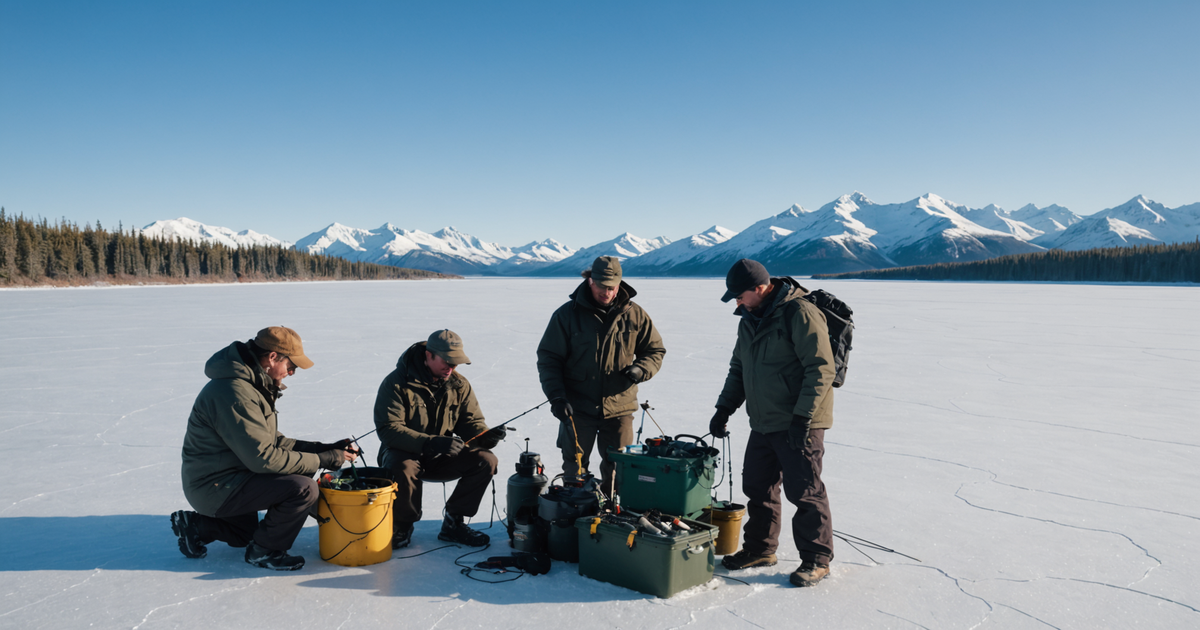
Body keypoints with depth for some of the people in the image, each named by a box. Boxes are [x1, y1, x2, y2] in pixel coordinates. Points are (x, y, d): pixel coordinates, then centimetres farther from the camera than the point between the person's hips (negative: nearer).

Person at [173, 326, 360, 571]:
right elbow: (263, 458, -30)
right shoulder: (235, 393, -27)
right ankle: (264, 551, -6)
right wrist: (324, 460, -24)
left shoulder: (253, 385, 7)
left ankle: (194, 525, 27)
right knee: (303, 489, -25)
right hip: (217, 486, -11)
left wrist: (326, 448, -2)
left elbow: (271, 441, 9)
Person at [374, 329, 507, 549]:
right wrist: (431, 442, -36)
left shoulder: (459, 384, 0)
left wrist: (485, 436, -25)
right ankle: (401, 526, -8)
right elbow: (388, 429, -23)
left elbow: (471, 421, 1)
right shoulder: (396, 383, -15)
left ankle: (453, 523, -2)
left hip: (443, 458, 4)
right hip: (405, 452, -4)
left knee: (485, 460, -18)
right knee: (403, 468, -38)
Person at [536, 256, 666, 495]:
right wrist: (556, 396, -13)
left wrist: (640, 369, -10)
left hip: (619, 408, 1)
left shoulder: (634, 315, 3)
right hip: (577, 408, -1)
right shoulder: (568, 314, -2)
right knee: (574, 469, 8)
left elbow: (655, 350, 12)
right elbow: (548, 358, -1)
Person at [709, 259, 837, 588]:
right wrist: (724, 408, 11)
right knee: (757, 487, 14)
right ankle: (760, 549, 30)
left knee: (804, 491, -2)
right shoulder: (750, 320, 12)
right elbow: (739, 369, 21)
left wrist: (802, 418, -22)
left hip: (798, 425, -9)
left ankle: (817, 558, 13)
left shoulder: (800, 314, -16)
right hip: (763, 423, 9)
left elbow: (821, 369, -19)